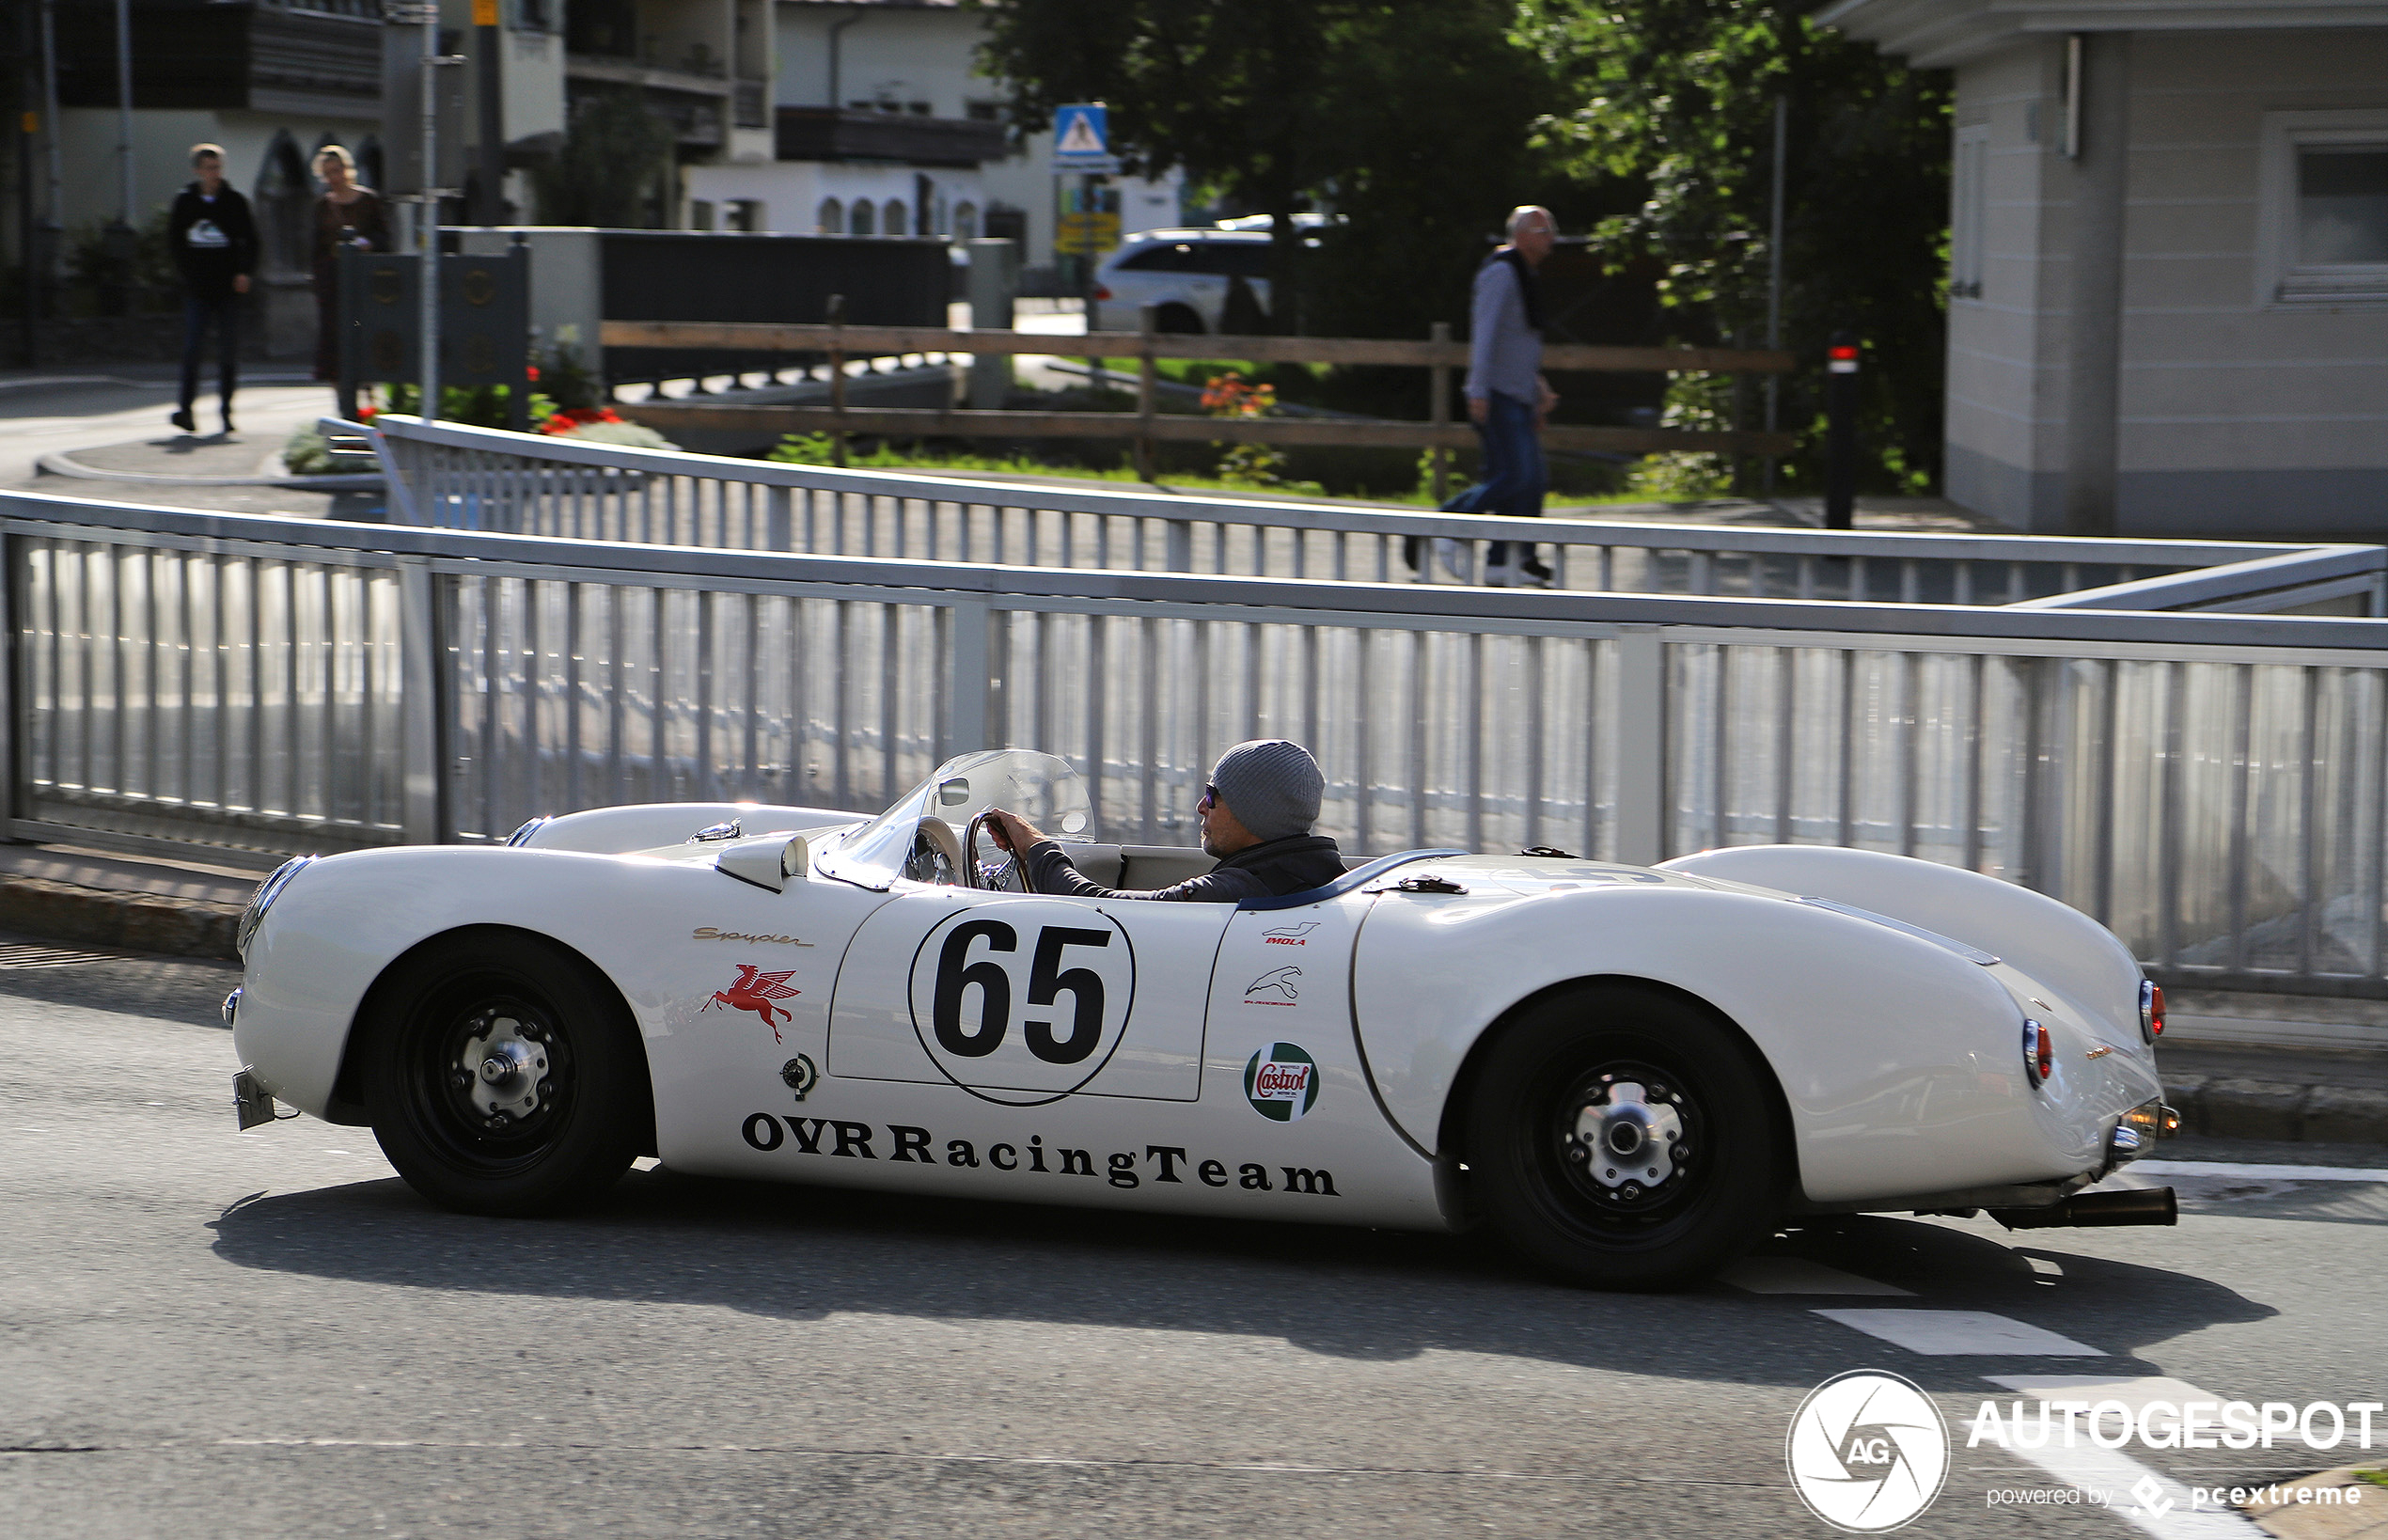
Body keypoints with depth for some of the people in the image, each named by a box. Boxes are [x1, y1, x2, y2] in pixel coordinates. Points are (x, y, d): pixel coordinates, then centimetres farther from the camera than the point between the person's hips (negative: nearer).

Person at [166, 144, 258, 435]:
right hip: (197, 288, 0)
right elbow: (173, 240, 13)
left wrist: (244, 272, -7)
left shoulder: (235, 200, 3)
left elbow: (250, 240, 6)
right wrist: (187, 270, 1)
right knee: (192, 347, -10)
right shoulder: (185, 201, 6)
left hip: (228, 288, 0)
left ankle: (226, 409, 9)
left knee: (229, 351, 1)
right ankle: (186, 408, -12)